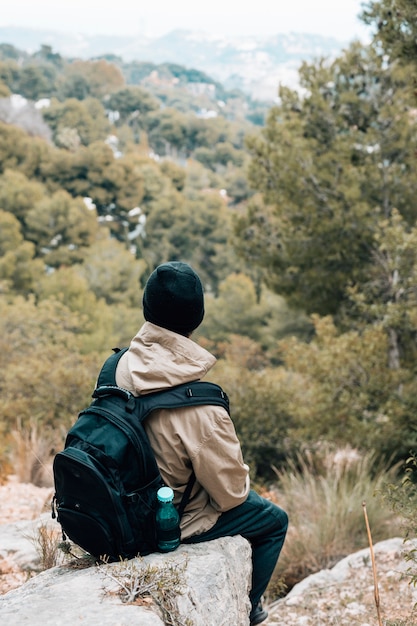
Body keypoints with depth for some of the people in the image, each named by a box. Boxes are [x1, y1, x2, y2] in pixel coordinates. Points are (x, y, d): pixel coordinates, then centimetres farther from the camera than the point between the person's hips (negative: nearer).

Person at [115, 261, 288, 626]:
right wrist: (243, 477, 1)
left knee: (248, 498, 31)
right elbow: (230, 492, -23)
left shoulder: (121, 365, -16)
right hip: (179, 521, -7)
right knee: (275, 521, 17)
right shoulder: (199, 407, -35)